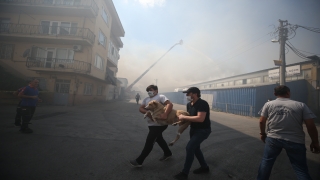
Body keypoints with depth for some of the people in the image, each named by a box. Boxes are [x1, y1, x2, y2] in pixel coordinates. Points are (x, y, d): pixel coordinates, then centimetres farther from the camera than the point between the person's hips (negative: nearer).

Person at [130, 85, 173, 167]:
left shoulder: (161, 97, -11)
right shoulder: (146, 99, 11)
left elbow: (170, 104, -24)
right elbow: (140, 108, 1)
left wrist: (165, 114, -39)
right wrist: (147, 112, -19)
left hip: (159, 124, -9)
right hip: (151, 124, 9)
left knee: (149, 142, -2)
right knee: (159, 139, 23)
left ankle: (139, 161, 10)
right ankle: (167, 153, 44)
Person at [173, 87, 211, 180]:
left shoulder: (202, 104, -25)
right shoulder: (189, 104, -1)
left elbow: (200, 118, -36)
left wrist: (184, 117, -31)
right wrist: (180, 120, -8)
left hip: (203, 130, -9)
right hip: (193, 129, 9)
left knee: (189, 147, -14)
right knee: (195, 148, 18)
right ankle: (204, 167, 39)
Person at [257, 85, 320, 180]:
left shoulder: (268, 104, 0)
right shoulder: (301, 105, 0)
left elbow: (262, 121, 1)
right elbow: (311, 125, -3)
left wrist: (262, 133, 16)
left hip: (273, 138, 1)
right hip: (295, 141, 0)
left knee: (266, 161, 17)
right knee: (301, 169, 13)